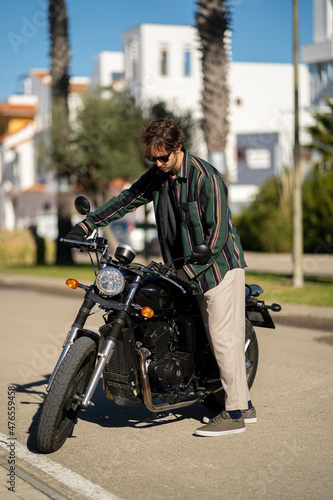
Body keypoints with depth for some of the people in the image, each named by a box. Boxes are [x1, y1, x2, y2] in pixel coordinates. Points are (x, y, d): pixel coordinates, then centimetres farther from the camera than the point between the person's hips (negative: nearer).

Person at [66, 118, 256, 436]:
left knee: (223, 337, -8)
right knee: (216, 337, 9)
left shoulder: (206, 178, -19)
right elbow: (127, 200, 14)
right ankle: (244, 405, 17)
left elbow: (217, 233, -21)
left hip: (220, 265, -8)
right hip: (189, 270, 8)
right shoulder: (157, 176, 5)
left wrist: (188, 270, -24)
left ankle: (235, 413, 0)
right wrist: (88, 224, 5)